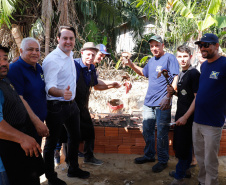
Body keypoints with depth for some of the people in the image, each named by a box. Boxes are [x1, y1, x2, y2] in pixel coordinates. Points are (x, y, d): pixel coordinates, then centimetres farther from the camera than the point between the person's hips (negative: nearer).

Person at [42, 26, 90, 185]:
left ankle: (73, 169, 39)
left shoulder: (70, 55, 7)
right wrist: (62, 93, -47)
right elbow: (49, 87, -28)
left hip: (71, 104, 9)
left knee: (75, 137, 20)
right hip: (56, 106, -9)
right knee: (52, 142, 6)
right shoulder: (52, 59, -19)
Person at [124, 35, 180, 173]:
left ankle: (163, 160, 19)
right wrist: (131, 64, 17)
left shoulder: (170, 58, -7)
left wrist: (168, 96, -21)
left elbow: (176, 78, -14)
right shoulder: (152, 61, 15)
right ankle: (149, 155, 33)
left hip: (162, 104, -7)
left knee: (161, 134, 2)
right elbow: (143, 72, 32)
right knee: (147, 131, 16)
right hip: (149, 102, 8)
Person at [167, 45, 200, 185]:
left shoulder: (194, 73, -15)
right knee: (182, 143, 18)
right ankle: (185, 170, 35)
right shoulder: (182, 74, 11)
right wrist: (174, 92, -1)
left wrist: (185, 116, -22)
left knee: (183, 145, -1)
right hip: (181, 113, 9)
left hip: (188, 116, -9)